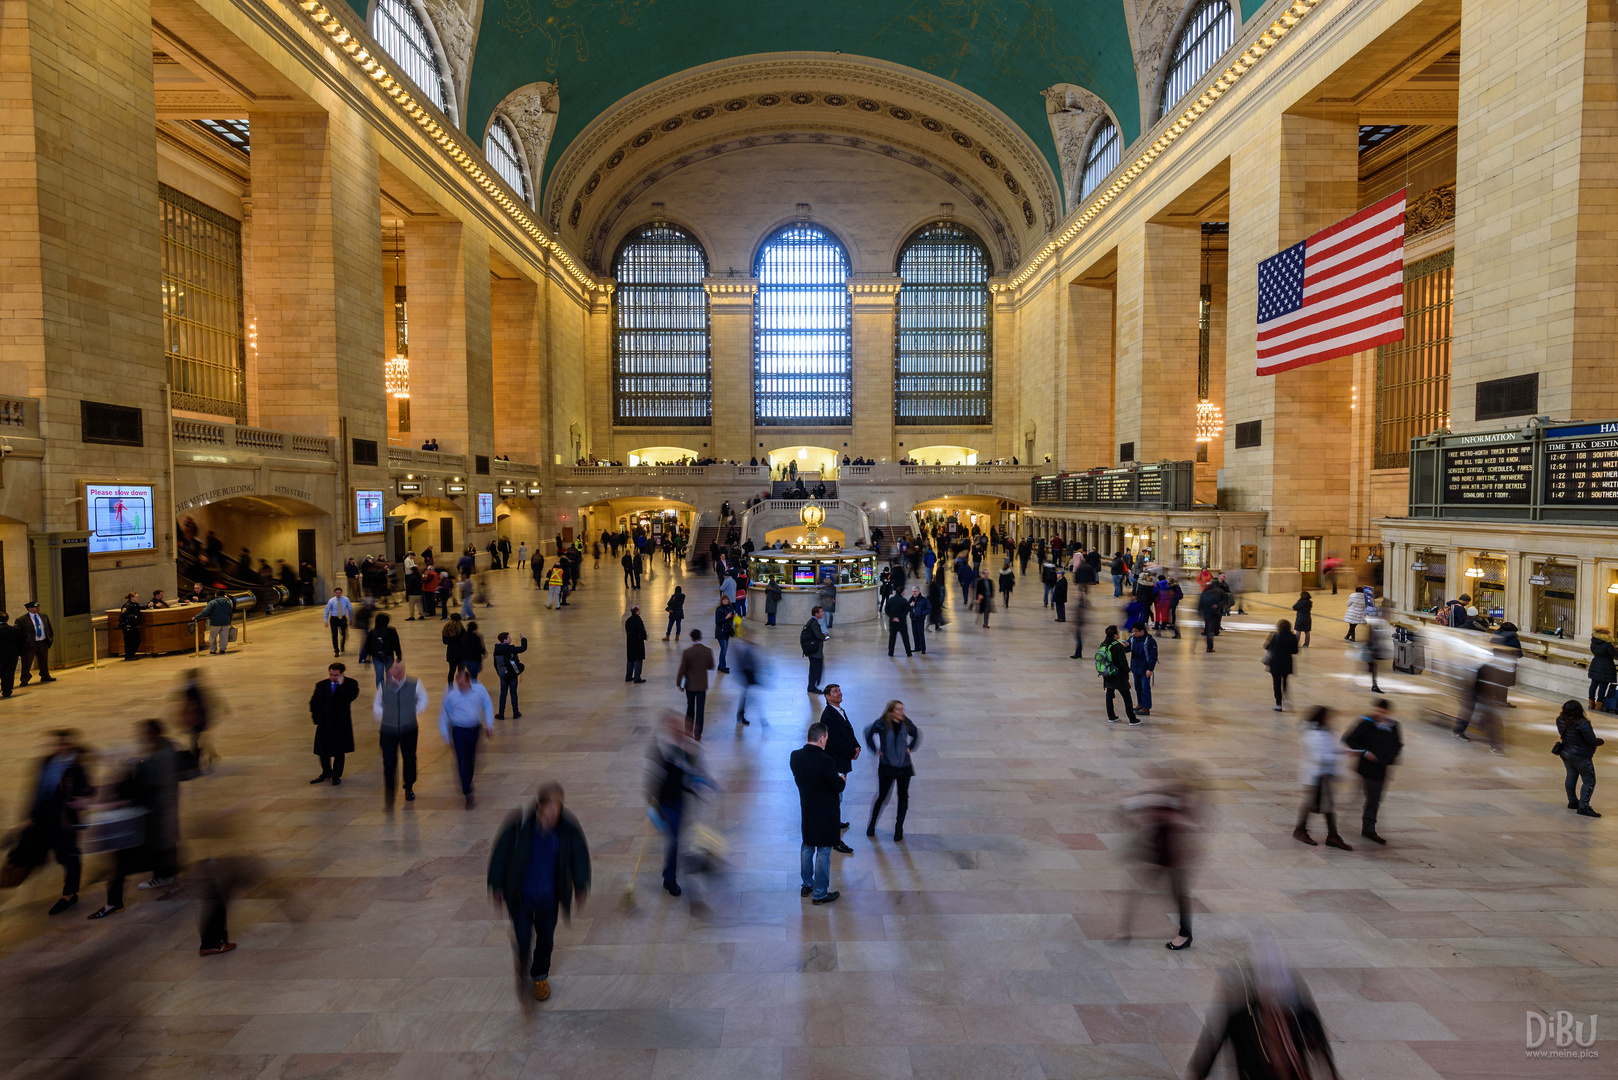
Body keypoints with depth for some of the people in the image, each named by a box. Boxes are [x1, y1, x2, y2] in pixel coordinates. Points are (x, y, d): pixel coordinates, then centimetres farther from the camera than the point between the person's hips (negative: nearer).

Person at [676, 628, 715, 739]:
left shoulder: (687, 652, -16)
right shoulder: (708, 651, -11)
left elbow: (682, 669, -11)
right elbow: (711, 667, 1)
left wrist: (678, 683, 2)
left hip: (690, 684, 0)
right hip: (702, 684, 0)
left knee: (690, 706, 19)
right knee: (700, 709, 7)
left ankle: (688, 730, 28)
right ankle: (697, 734, 9)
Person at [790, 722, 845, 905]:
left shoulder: (795, 756, -10)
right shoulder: (825, 761, -29)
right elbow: (838, 788, -20)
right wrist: (842, 779, 2)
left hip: (806, 810, 6)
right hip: (824, 814, -6)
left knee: (807, 847, 23)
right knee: (823, 852, 9)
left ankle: (806, 885, 38)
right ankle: (820, 894, 22)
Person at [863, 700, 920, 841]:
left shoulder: (906, 723, -4)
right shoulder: (881, 724, -13)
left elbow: (916, 735, 17)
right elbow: (868, 734, 3)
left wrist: (909, 748, 6)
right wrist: (876, 750, -1)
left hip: (904, 766, 3)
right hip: (886, 766, -3)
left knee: (903, 797, 6)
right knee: (882, 796, 3)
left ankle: (899, 830, 21)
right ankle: (872, 825, 28)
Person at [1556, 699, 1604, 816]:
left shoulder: (1560, 720, -8)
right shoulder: (1582, 724, -29)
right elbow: (1592, 741, -19)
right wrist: (1602, 741, 0)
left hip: (1565, 753, 7)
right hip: (1581, 756, -7)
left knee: (1571, 776, 21)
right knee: (1589, 781, 6)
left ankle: (1572, 802, 33)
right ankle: (1583, 808, 4)